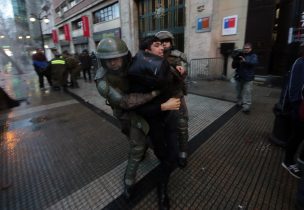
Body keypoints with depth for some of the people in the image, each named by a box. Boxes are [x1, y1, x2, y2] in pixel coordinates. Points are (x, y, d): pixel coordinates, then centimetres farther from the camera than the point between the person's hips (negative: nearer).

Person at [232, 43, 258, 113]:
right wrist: (235, 61, -12)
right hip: (239, 77, 4)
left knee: (247, 92, -10)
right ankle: (239, 102, 30)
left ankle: (246, 106, -11)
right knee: (239, 92, 13)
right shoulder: (239, 55, 11)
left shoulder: (253, 56, 4)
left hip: (248, 78, -3)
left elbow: (254, 62, -18)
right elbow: (233, 66, 8)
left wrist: (245, 61, -33)